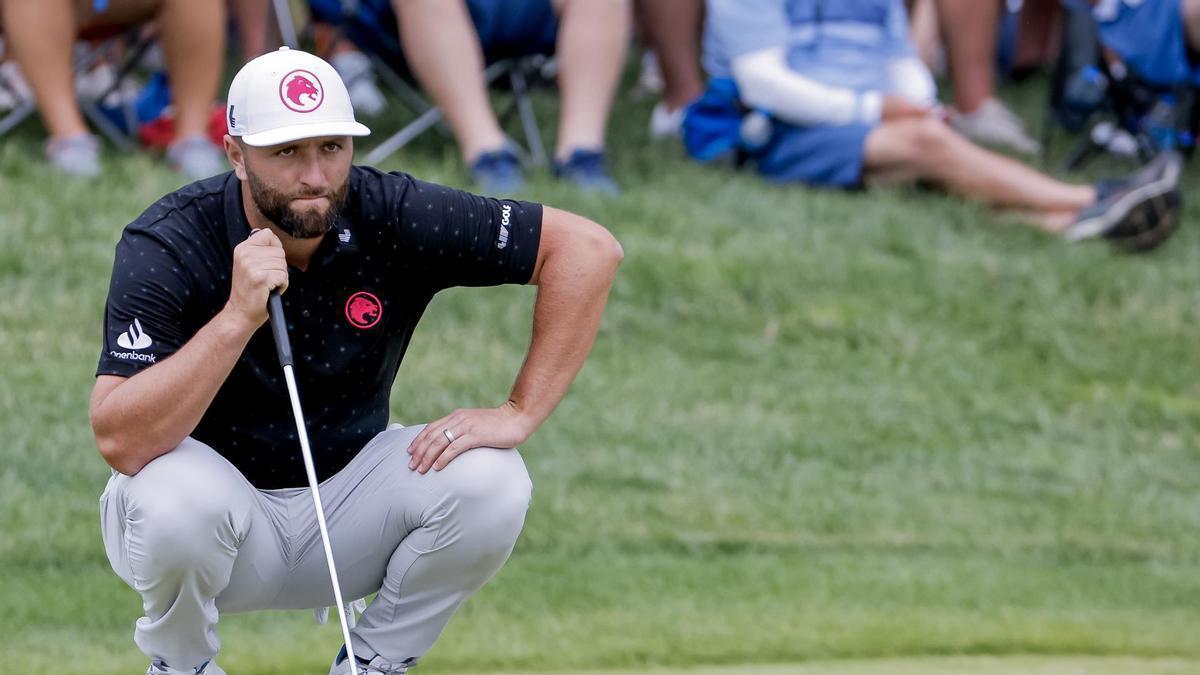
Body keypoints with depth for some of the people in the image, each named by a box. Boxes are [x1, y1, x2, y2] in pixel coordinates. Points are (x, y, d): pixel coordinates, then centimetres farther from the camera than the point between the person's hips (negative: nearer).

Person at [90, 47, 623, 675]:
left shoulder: (394, 216, -15)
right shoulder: (166, 245, -22)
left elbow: (586, 248, -12)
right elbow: (120, 444, -32)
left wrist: (520, 412, -19)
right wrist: (238, 317, -40)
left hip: (347, 500, 3)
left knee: (489, 480, -23)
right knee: (177, 497, -37)